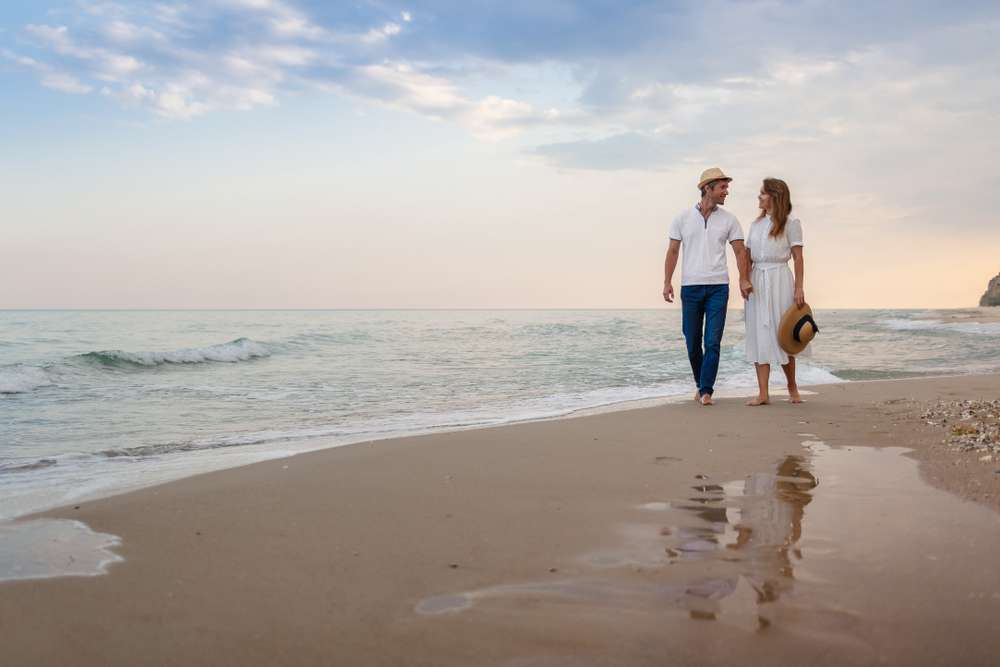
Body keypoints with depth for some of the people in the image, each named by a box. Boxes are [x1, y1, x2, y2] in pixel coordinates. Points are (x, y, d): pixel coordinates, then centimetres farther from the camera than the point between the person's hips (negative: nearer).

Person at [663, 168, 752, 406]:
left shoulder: (729, 220, 6)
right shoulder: (683, 218, 5)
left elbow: (740, 251, 3)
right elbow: (673, 251, 6)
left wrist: (744, 279, -11)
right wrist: (667, 282, -4)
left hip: (718, 287, 0)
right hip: (690, 287, 1)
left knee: (713, 342, -8)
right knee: (693, 342, 6)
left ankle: (706, 391, -4)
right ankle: (701, 384, 25)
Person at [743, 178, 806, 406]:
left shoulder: (790, 223, 0)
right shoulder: (756, 224, 15)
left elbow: (798, 257, -4)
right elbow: (748, 257, 14)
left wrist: (798, 288, -10)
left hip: (779, 279, -5)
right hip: (756, 281, 5)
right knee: (759, 335, -1)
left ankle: (792, 387, 21)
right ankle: (763, 393, -2)